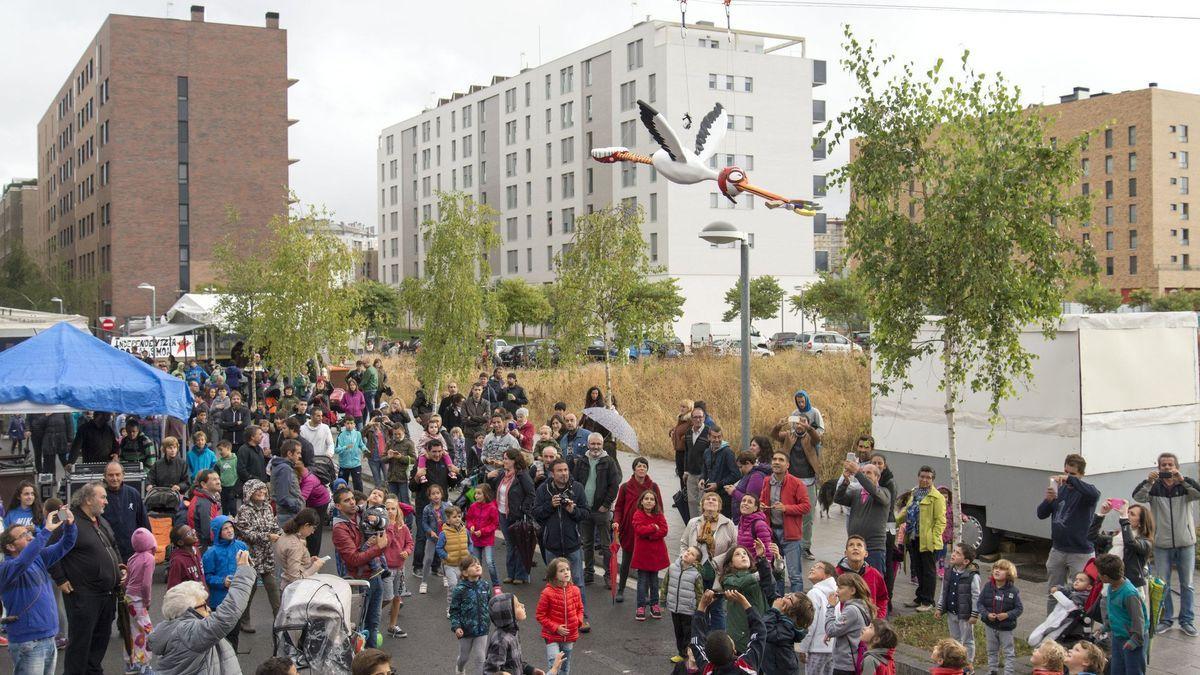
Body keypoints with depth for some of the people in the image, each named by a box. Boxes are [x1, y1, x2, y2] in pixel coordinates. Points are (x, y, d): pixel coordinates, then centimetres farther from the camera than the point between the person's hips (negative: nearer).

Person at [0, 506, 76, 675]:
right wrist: (46, 531, -36)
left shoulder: (38, 558, 9)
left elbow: (65, 545, 10)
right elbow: (22, 562, -34)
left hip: (49, 638, 7)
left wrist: (69, 525, -11)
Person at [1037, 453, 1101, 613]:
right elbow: (1041, 514, 6)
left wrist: (1070, 479, -35)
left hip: (1080, 553, -5)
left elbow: (1095, 494, -32)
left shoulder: (1085, 492, -7)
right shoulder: (1059, 490, 7)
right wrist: (1047, 500, -14)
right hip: (1057, 550, 5)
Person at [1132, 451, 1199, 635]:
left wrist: (1182, 480, -32)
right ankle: (1165, 619, 18)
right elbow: (1137, 496, -16)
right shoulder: (1154, 488, 0)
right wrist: (1149, 481, -31)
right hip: (1162, 544, 0)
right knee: (1162, 584, 6)